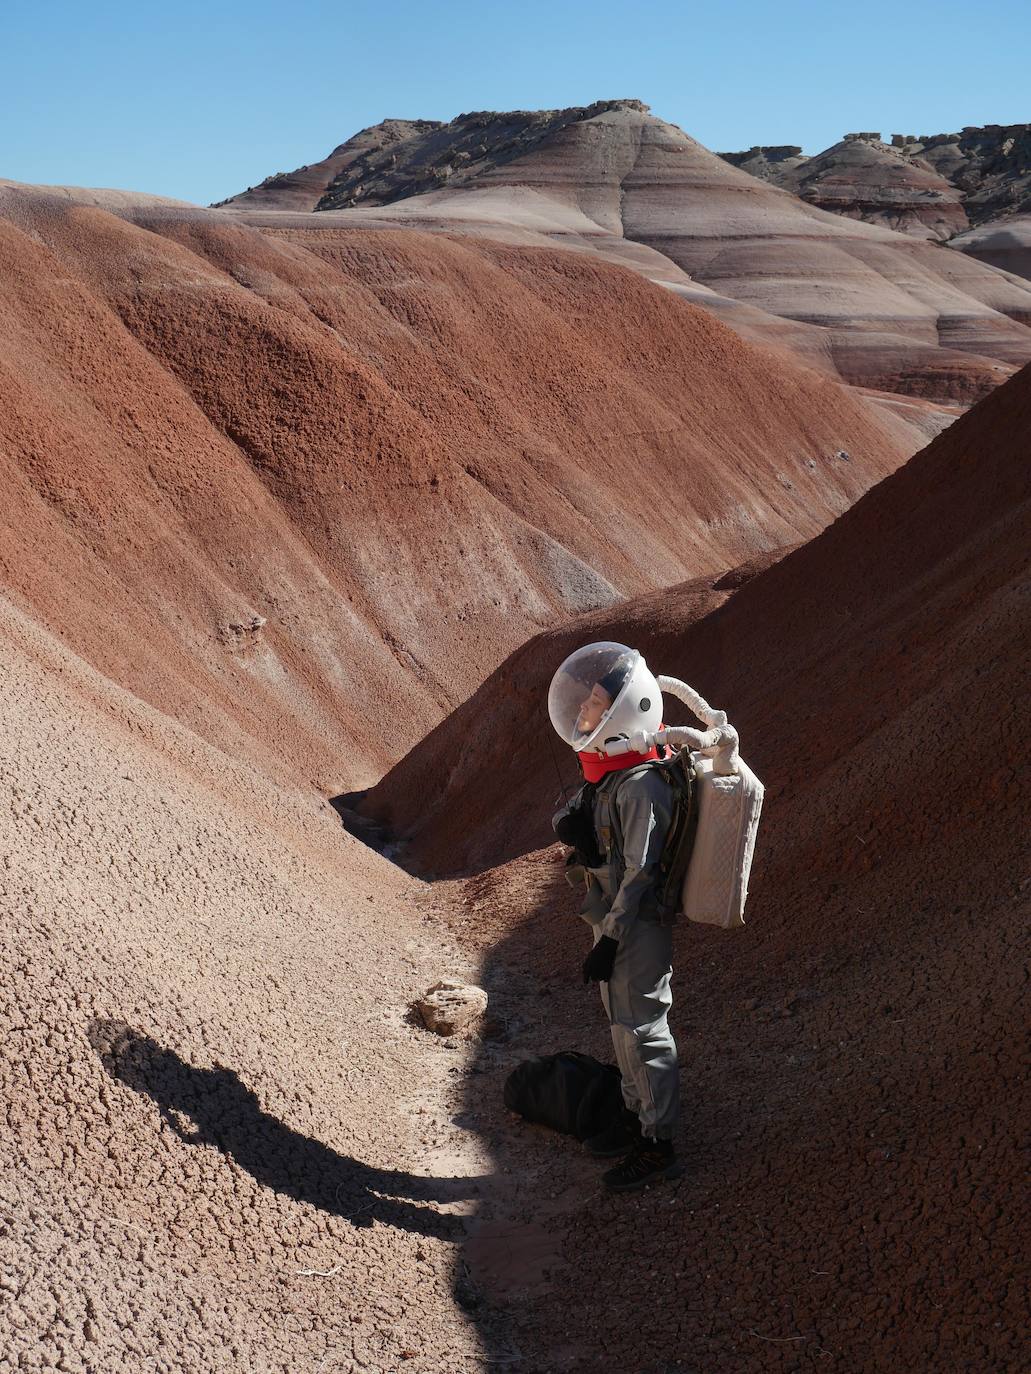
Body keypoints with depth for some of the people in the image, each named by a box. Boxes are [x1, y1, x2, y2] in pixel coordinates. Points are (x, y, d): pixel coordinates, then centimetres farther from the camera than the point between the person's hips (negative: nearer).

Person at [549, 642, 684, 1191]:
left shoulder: (641, 786, -24)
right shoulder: (605, 773, 7)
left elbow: (640, 871, -24)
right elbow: (567, 817, 12)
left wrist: (610, 939, -20)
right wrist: (574, 828, -13)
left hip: (638, 928, -10)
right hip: (614, 920, 10)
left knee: (643, 1030, 0)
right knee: (623, 1024, 20)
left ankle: (658, 1145, 12)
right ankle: (635, 1117, 36)